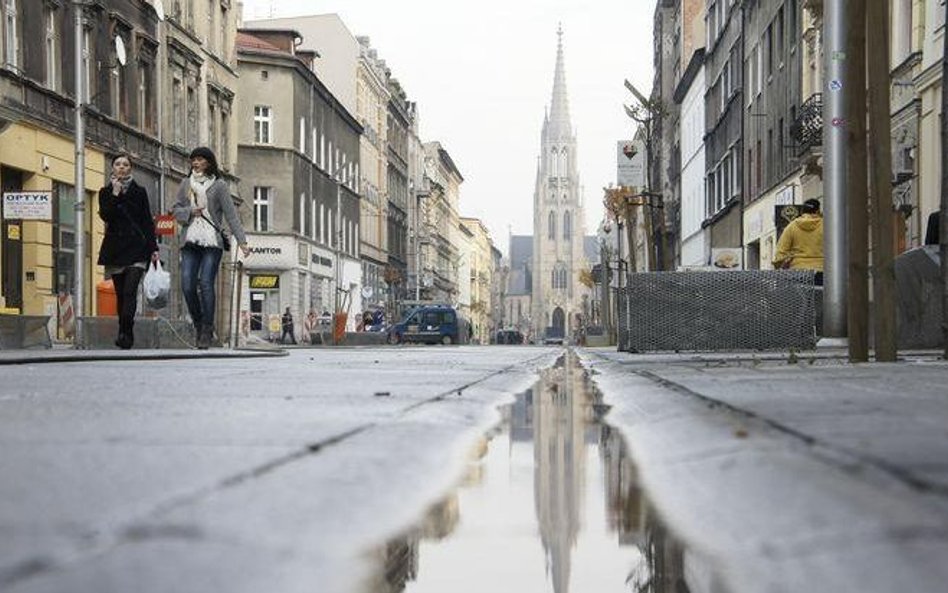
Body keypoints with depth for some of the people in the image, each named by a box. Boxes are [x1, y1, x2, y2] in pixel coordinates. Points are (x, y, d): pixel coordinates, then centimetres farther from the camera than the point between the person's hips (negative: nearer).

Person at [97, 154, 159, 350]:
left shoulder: (139, 192, 9)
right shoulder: (106, 192, 10)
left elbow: (148, 221, 8)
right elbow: (105, 215, -7)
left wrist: (153, 248, 1)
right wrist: (115, 194, -11)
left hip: (136, 247, -2)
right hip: (115, 249, 2)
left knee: (130, 291, -16)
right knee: (120, 293, 4)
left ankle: (125, 332, -23)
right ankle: (127, 335, 10)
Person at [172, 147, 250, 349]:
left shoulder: (219, 185, 3)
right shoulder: (186, 183, 14)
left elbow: (231, 213, -2)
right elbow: (176, 209, 16)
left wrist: (241, 240, -9)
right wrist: (190, 212, -6)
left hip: (212, 241, -3)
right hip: (190, 241, 3)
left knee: (206, 284, -11)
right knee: (187, 285, -6)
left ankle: (207, 331, -3)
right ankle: (198, 323, 15)